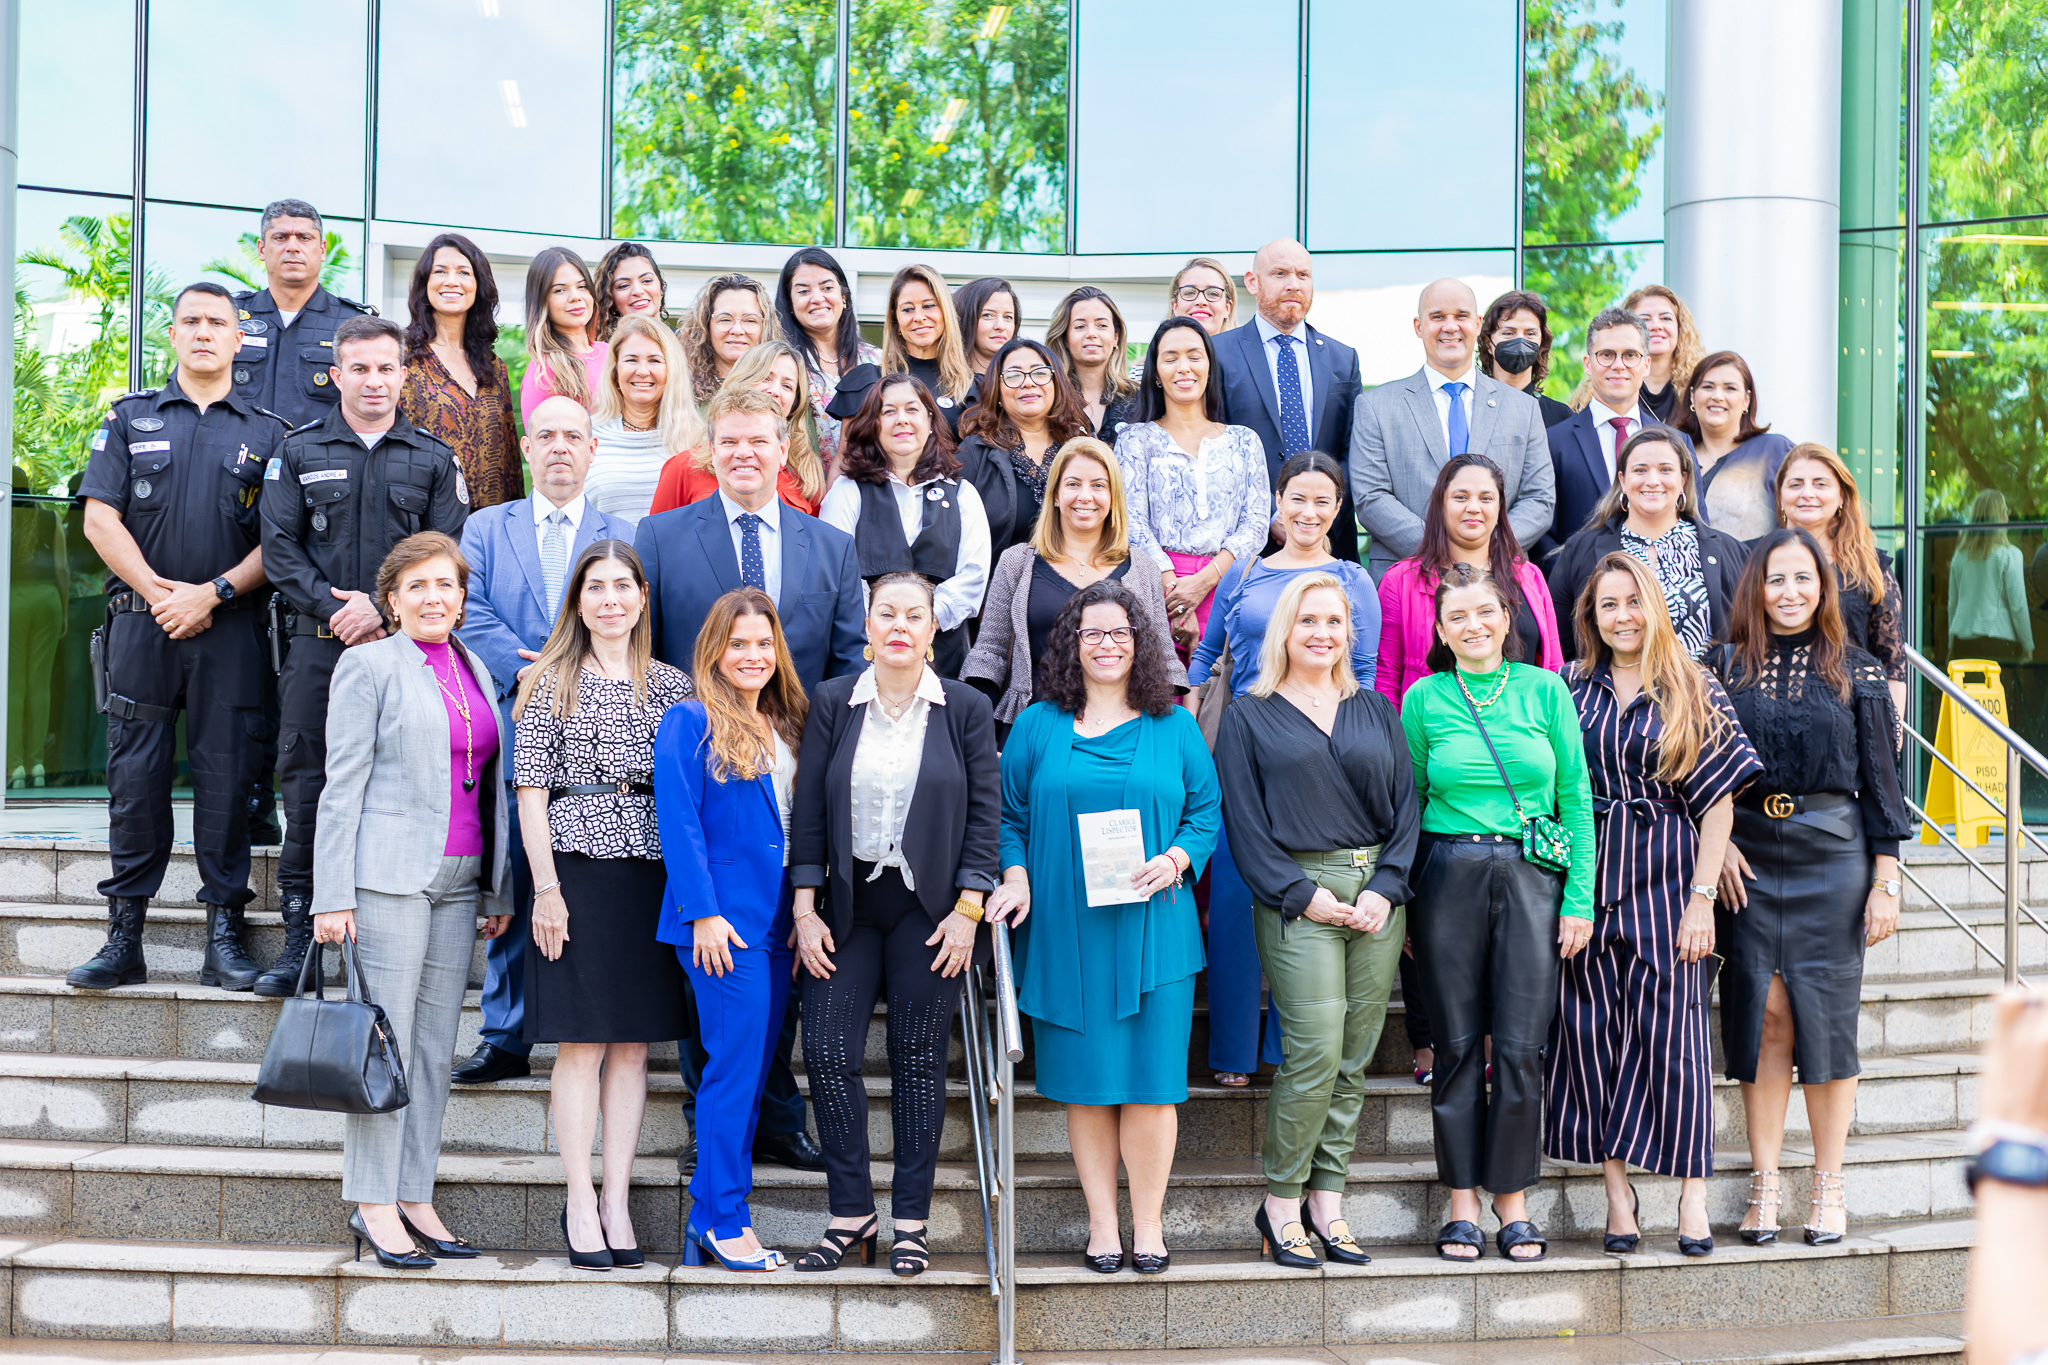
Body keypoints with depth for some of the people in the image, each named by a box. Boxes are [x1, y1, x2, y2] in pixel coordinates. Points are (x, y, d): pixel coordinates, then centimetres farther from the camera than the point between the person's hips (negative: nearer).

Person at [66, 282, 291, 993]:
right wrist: (159, 592, -8)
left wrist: (211, 594, -10)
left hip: (230, 626, 0)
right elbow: (100, 517, 3)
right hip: (142, 619, 1)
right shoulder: (130, 418, 11)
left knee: (226, 774, -1)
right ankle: (123, 936, 5)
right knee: (135, 775, 0)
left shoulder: (267, 432, 9)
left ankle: (225, 934, 5)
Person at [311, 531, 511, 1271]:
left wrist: (496, 890, 14)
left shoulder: (475, 670, 16)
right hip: (389, 875, -6)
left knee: (436, 1046, 7)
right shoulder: (369, 665, -2)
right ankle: (373, 1205, 1)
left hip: (457, 879, 6)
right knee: (386, 1040, -5)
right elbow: (343, 786, -5)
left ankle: (414, 1200, 12)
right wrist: (332, 897, -11)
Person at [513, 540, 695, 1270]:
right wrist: (546, 888, -10)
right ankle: (580, 1205, 5)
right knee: (581, 1042, -2)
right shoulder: (551, 683, 2)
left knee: (633, 1042, 5)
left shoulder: (672, 685, 11)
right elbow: (531, 791, -2)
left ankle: (618, 1202, 11)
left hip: (652, 874, 3)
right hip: (577, 865, -3)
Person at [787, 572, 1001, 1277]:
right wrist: (806, 909, -3)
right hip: (846, 904, 1)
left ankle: (911, 1222, 12)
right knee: (829, 1054, -5)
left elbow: (985, 814, 0)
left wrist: (967, 909, -7)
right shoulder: (831, 703, 3)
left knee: (919, 1059, 3)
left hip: (931, 908, -1)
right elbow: (808, 809, 3)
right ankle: (851, 1214, 8)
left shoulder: (966, 709, 1)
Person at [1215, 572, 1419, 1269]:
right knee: (1316, 1051, -12)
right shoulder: (1249, 716, 5)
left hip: (1376, 892, 4)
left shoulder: (1375, 710, 15)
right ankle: (1281, 1202, 1)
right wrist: (1301, 894, -10)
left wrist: (1386, 889, -3)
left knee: (1354, 1057, 3)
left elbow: (1405, 806, 11)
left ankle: (1327, 1200, 11)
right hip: (1295, 893, -4)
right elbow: (1243, 819, -1)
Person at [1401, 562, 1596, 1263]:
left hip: (1531, 877, 0)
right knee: (1458, 1045, 4)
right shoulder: (1423, 699, 4)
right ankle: (1463, 1202, 13)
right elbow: (1406, 803, 9)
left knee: (1521, 1048, -1)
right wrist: (1399, 896, 3)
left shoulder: (1545, 690, 4)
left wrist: (1579, 898, -1)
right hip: (1448, 880, 0)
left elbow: (1576, 797, 4)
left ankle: (1513, 1200, 11)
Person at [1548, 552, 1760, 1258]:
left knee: (1671, 1028, -4)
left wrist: (1703, 895, -8)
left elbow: (1719, 798, -1)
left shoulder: (1695, 691, 2)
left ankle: (1692, 1191, 5)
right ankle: (1617, 1192, 9)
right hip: (1587, 874, 2)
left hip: (1668, 877, -2)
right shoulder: (1572, 689, 7)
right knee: (1592, 1030, 1)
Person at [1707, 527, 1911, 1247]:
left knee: (1826, 1015, 1)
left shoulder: (1856, 671, 4)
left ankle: (1828, 1185, 11)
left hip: (1832, 857, -1)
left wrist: (1885, 881, -1)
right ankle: (1765, 1181, 9)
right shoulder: (1725, 667, 6)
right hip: (1746, 861, 1)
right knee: (1763, 1014, 0)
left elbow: (1881, 780, 3)